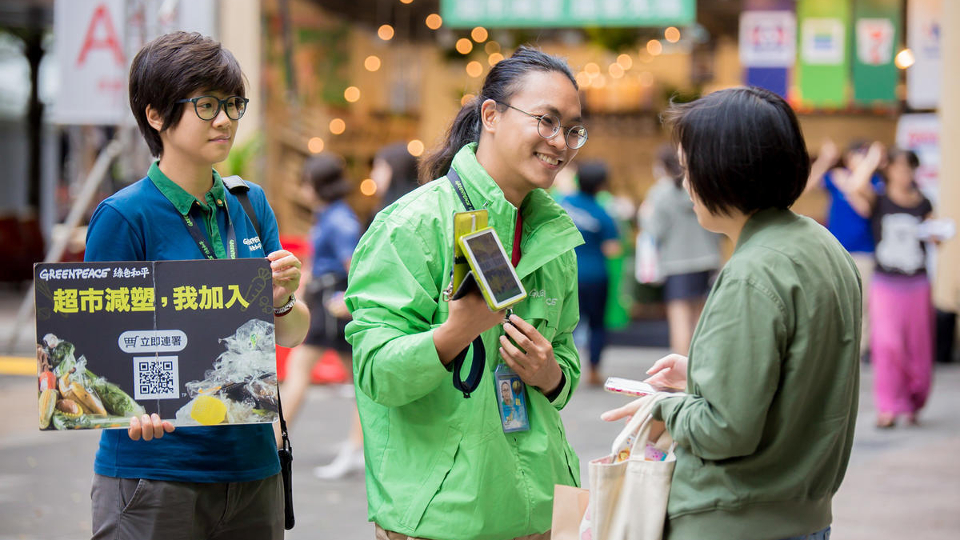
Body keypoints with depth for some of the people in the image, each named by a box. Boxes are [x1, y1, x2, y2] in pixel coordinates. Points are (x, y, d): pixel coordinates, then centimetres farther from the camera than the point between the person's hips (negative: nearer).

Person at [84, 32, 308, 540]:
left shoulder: (251, 204, 9)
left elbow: (292, 336, 9)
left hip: (251, 466, 5)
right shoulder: (123, 216, -8)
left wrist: (281, 301, -13)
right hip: (153, 473, -5)